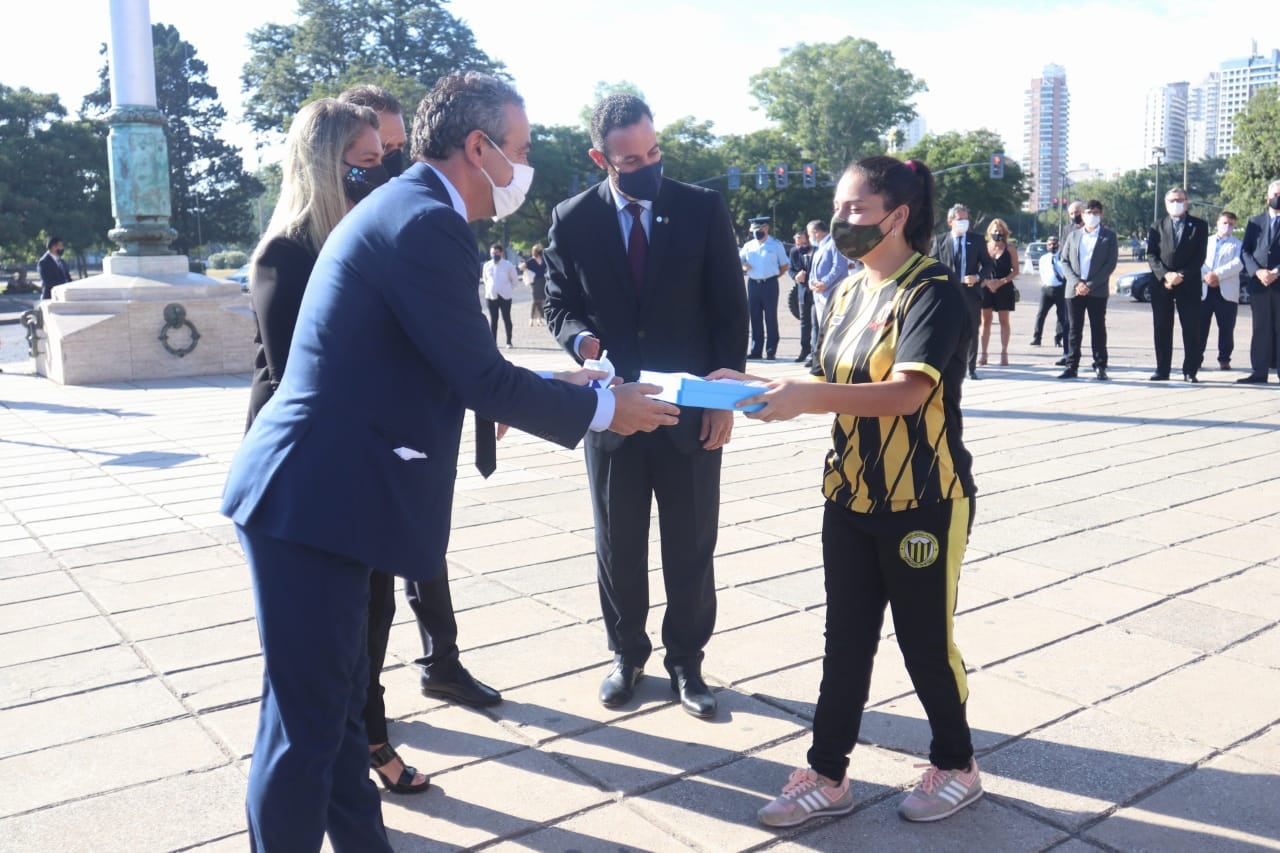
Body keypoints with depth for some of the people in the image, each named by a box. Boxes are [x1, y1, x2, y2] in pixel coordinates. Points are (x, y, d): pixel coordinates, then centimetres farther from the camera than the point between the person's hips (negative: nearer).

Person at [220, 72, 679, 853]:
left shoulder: (404, 208, 16)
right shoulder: (425, 222, -16)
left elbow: (453, 371, 21)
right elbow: (482, 380, -16)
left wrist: (557, 386, 21)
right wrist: (602, 408, -4)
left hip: (322, 489, 10)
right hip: (314, 498, -10)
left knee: (340, 698, 20)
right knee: (308, 722, 3)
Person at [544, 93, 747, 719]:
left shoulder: (703, 209, -2)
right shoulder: (572, 220, -1)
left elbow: (729, 307, 0)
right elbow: (559, 305, 6)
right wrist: (581, 338, -17)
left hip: (692, 408, 0)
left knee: (691, 547, 8)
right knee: (618, 545, 12)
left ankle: (686, 661, 26)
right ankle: (627, 654, 31)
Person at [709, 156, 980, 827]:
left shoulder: (935, 292, -14)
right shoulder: (848, 293, 9)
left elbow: (906, 393, -28)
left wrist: (806, 396, -38)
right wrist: (756, 387, -3)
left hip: (922, 503, -6)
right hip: (849, 498, 7)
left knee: (925, 642, 8)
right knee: (845, 642, 11)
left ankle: (957, 766, 32)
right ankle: (827, 777, 23)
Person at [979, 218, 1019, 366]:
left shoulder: (1010, 250, 3)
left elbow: (1015, 271, 0)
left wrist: (1001, 281, -15)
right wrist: (986, 281, -13)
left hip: (1004, 289, -1)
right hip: (986, 288, 1)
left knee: (1004, 321, 4)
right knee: (985, 321, 2)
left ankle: (1004, 353, 9)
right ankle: (983, 353, 6)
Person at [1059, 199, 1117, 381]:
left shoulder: (1109, 236, 4)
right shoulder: (1073, 235, 12)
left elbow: (1111, 264, -4)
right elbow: (1065, 262, 8)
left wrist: (1090, 285, -13)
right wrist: (1076, 283, -8)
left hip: (1097, 291, -2)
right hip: (1074, 290, 2)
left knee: (1098, 329, 1)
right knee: (1074, 330, 4)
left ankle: (1101, 367, 4)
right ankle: (1072, 367, 7)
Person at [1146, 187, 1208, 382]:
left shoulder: (1199, 226, 6)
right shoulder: (1157, 227, 11)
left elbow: (1200, 256, -1)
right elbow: (1151, 256, 3)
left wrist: (1182, 276, -13)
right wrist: (1165, 275, -13)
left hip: (1189, 284, -1)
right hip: (1162, 284, 2)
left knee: (1191, 329, -2)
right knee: (1162, 329, 3)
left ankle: (1190, 371, 2)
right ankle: (1162, 370, 8)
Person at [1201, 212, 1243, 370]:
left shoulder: (1238, 244, 10)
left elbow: (1238, 264, -7)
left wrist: (1217, 274, -18)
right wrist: (1205, 275, -14)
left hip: (1227, 292, -1)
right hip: (1204, 290, 1)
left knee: (1226, 328, 0)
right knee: (1200, 326, 0)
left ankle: (1224, 359, 8)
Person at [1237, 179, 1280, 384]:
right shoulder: (1255, 222, 14)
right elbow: (1245, 252, 7)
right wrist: (1257, 271, -10)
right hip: (1258, 282, 2)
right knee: (1261, 328, 4)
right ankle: (1259, 372, 5)